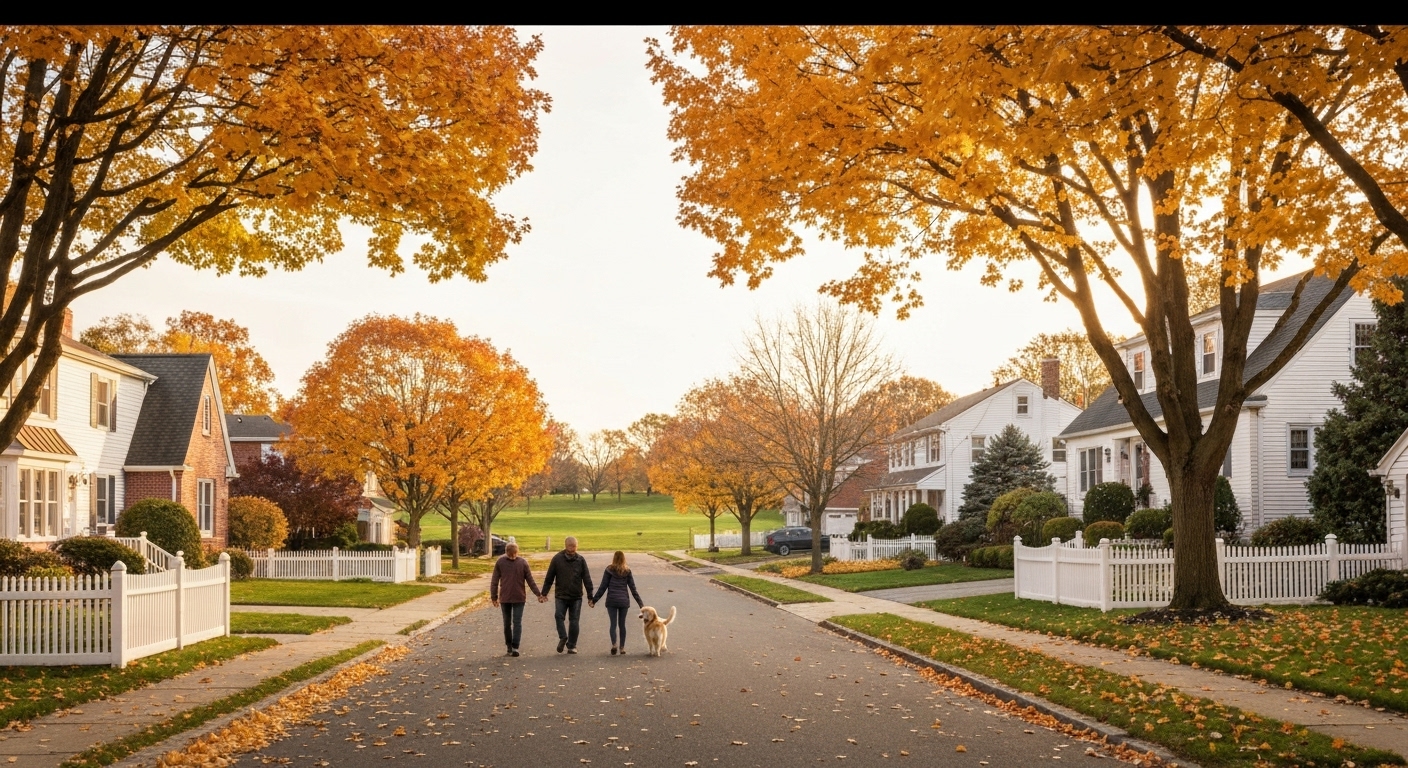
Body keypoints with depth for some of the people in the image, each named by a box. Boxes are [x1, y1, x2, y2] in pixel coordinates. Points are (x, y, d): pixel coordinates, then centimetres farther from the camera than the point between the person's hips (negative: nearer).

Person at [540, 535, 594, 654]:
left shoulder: (580, 560, 1)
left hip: (576, 596, 0)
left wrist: (590, 596, 0)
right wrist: (544, 593, 0)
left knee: (574, 621, 2)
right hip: (561, 595, 0)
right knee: (559, 616, -17)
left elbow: (587, 579, 3)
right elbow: (549, 578, 3)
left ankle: (572, 645, 10)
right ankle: (563, 637, -5)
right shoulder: (557, 559, -1)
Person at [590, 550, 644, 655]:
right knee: (622, 624, 11)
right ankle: (622, 647, 13)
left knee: (613, 624, 1)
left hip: (611, 601, -2)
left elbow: (603, 587, -2)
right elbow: (633, 589, 4)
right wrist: (641, 603, 10)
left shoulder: (609, 570, -2)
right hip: (624, 601, 2)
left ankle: (614, 644, -19)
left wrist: (594, 600, 4)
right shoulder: (627, 572, 3)